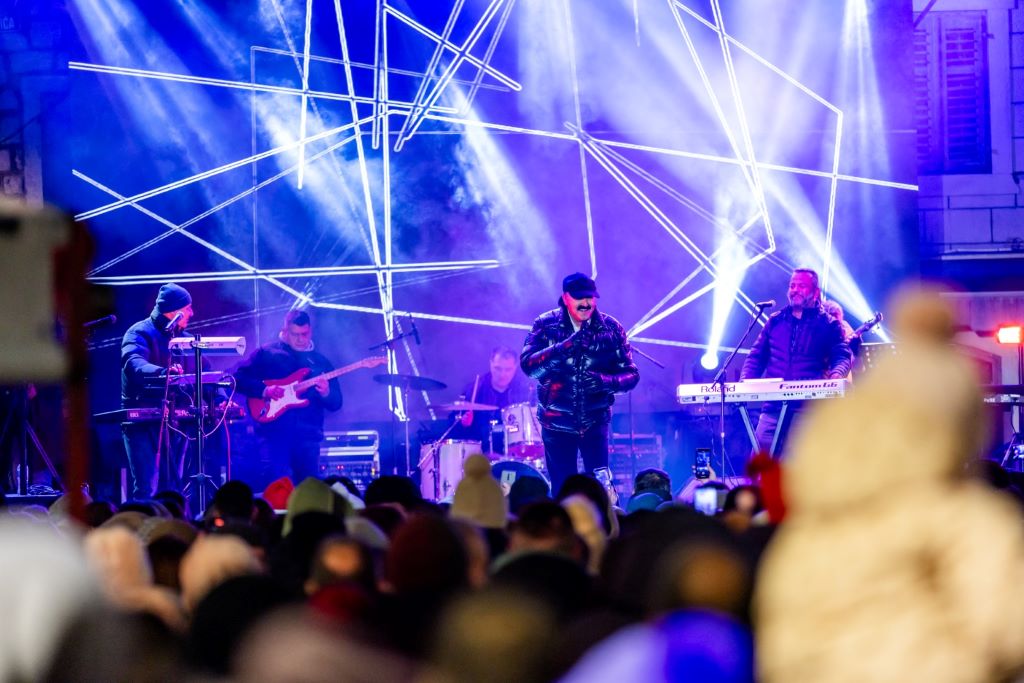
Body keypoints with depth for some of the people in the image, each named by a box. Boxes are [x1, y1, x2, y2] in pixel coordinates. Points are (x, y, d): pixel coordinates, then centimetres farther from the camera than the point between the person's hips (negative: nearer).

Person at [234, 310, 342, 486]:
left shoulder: (320, 362, 17)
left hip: (307, 434, 4)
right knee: (273, 483, -16)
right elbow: (239, 379, 1)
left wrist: (326, 394, -9)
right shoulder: (267, 353, 6)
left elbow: (336, 403, 14)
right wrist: (264, 390, -14)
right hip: (274, 430, -4)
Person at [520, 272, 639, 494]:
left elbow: (631, 375, -2)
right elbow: (528, 365, -18)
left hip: (595, 421, 0)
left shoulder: (611, 329, -2)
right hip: (557, 423, 0)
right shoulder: (546, 325, -4)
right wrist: (564, 347, -32)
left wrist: (604, 380, -23)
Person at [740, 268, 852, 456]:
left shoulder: (828, 325, 9)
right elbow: (756, 356, 17)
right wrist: (745, 383, -1)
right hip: (773, 405, 3)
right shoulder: (775, 321, 18)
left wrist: (837, 374, -24)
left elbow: (842, 356, -1)